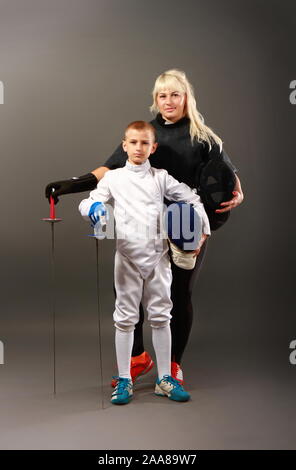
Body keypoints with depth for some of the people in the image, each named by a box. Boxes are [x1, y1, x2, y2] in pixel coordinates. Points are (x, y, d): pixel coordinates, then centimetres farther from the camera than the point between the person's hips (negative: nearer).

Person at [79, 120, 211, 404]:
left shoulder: (160, 178, 7)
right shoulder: (113, 178, 5)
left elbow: (192, 200, 9)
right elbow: (87, 202, 2)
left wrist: (201, 233, 1)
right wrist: (92, 207, -21)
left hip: (158, 255, 1)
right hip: (127, 256, -1)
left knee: (161, 316, 8)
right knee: (125, 318, 4)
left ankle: (165, 379, 19)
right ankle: (124, 380, 14)